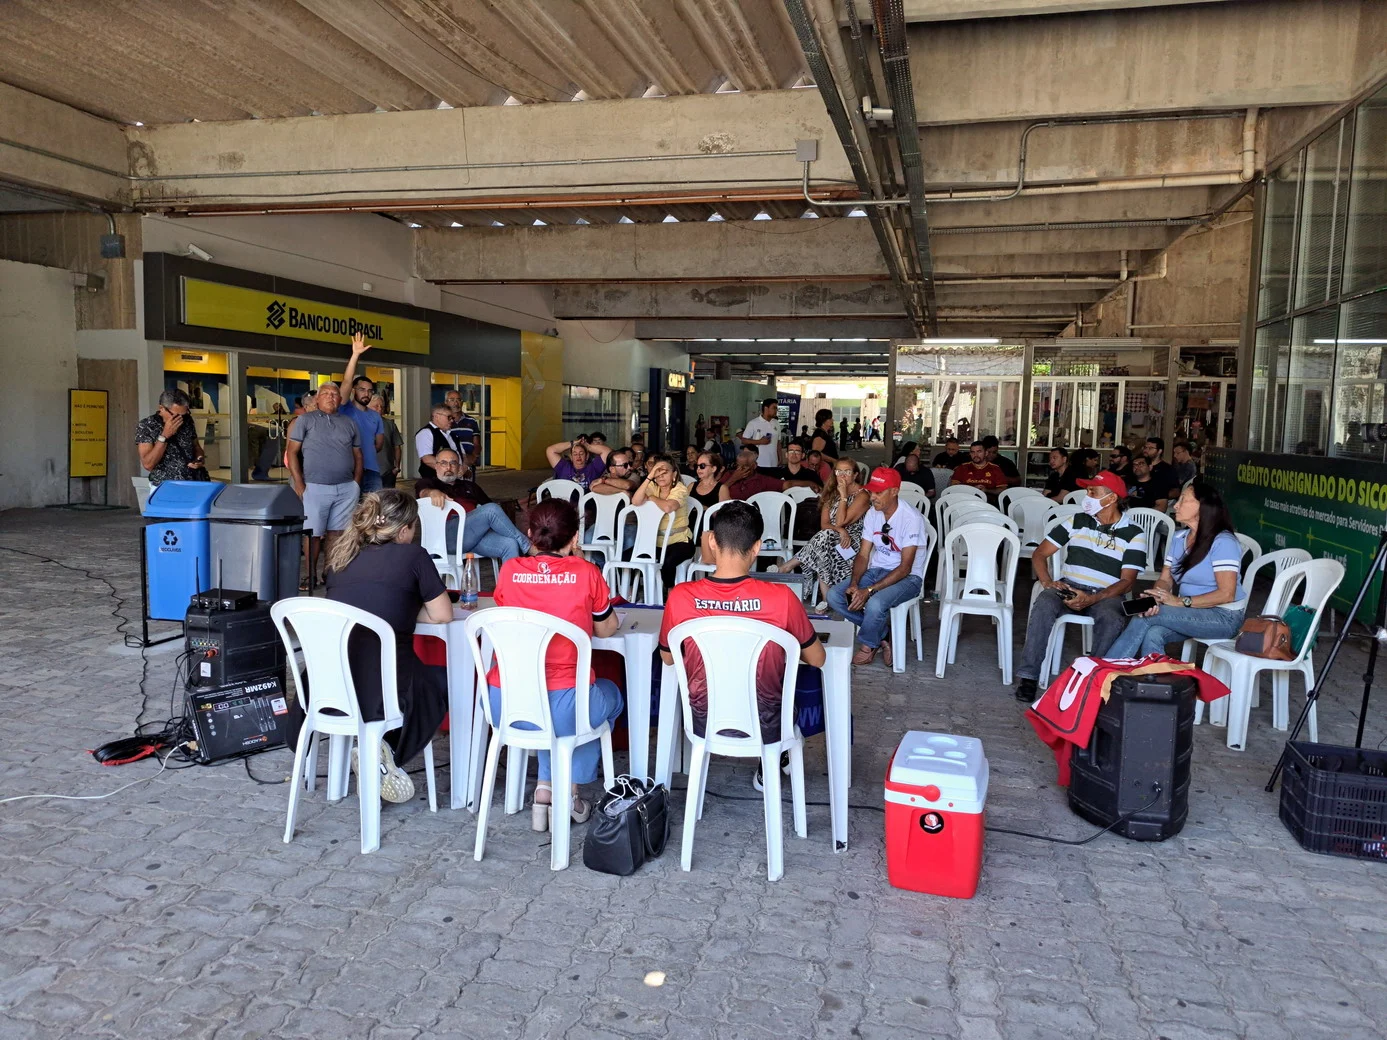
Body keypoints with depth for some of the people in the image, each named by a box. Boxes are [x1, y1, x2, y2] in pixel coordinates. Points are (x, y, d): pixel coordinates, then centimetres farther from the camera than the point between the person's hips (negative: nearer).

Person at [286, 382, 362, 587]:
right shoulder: (305, 420, 5)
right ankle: (311, 576, 10)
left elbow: (357, 455, 16)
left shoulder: (350, 423, 14)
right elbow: (292, 452, 1)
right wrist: (298, 484, -7)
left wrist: (356, 483, 6)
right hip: (315, 487, -2)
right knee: (313, 534, 0)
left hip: (346, 489, 3)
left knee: (336, 532, 5)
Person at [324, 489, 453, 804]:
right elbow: (443, 615, -1)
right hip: (384, 695, -6)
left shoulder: (341, 555, 12)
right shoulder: (412, 556, -3)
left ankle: (374, 753, 13)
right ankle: (387, 751, 6)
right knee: (445, 679, 26)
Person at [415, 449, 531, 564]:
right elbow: (423, 492, -5)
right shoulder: (428, 482, 19)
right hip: (448, 533, -5)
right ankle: (528, 547, -20)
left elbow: (487, 503, 34)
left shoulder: (469, 485, 35)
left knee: (510, 545, -26)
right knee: (491, 509, -28)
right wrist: (433, 492, -31)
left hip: (478, 532, 5)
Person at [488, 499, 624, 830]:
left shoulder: (510, 570, 1)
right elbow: (607, 629, 10)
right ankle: (568, 793, 29)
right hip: (563, 708, -3)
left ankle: (546, 789, 25)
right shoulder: (586, 572, -5)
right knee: (610, 694, 30)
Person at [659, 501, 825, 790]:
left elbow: (668, 658, 0)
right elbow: (817, 660, -6)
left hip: (704, 725, 1)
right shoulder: (781, 598, -23)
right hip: (765, 727, -1)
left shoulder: (680, 597, -19)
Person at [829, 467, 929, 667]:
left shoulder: (912, 519, -20)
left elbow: (905, 568, -22)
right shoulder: (872, 514, 1)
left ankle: (868, 645, -4)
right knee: (834, 595, -15)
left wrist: (869, 590, -29)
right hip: (876, 571, 7)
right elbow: (863, 555, 3)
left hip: (907, 577, -6)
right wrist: (854, 584, -17)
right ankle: (883, 633, -4)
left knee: (875, 603, -36)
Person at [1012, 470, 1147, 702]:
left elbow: (1127, 582, -5)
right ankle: (1028, 675, -29)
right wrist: (1048, 582, -11)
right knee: (1044, 606, -32)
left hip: (1106, 595, -1)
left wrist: (1092, 599, -21)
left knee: (1112, 620, -37)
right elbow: (1040, 554, 9)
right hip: (1068, 587, 2)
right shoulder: (1076, 522, 9)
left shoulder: (1134, 535, 2)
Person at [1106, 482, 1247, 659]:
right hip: (1190, 614, 6)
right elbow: (1165, 579, 7)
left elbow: (1226, 594, -20)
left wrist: (1181, 602, -24)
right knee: (1152, 634, -28)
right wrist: (1154, 598, -17)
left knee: (1144, 618, -25)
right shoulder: (1179, 538, 10)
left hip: (1223, 617, -6)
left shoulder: (1222, 542, -14)